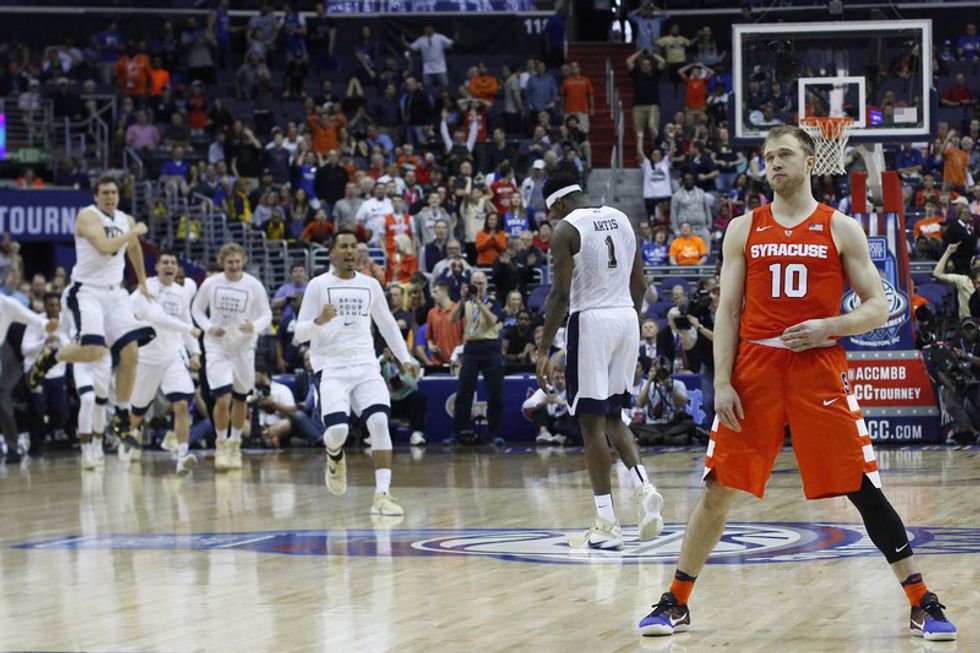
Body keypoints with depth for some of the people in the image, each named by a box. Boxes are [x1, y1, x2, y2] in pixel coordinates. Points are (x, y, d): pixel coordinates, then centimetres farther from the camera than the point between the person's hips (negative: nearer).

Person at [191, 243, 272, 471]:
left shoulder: (254, 285, -8)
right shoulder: (211, 283, -6)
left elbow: (266, 314, -1)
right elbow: (196, 308, 6)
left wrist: (255, 327, -23)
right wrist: (209, 327, -12)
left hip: (244, 348, 2)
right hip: (217, 348, -2)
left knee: (240, 400, 13)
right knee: (223, 400, -15)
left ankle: (235, 445, 34)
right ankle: (221, 447, 4)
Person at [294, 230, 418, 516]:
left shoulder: (370, 285, 11)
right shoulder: (318, 285, 0)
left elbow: (387, 325, 22)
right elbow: (300, 333, -3)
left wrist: (404, 358, 12)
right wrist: (320, 321, -23)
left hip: (365, 366, 3)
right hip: (330, 368, -3)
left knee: (379, 422, -18)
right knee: (337, 430, -19)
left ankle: (382, 495, -17)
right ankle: (335, 457, 20)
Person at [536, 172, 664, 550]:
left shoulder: (566, 229, -8)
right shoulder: (621, 219, 13)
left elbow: (560, 295, -13)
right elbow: (638, 283, 15)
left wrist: (543, 352, -10)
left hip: (591, 320, -7)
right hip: (626, 319, 7)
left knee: (592, 422, -1)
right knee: (613, 416, 19)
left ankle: (607, 524, -3)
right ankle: (643, 487, -4)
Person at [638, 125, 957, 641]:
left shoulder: (840, 229, 4)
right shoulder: (744, 230, 9)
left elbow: (877, 308, 3)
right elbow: (728, 311, 7)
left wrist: (828, 327, -15)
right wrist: (722, 383, -3)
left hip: (820, 371, -2)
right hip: (754, 371, 2)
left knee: (863, 490, -4)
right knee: (717, 488, 1)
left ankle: (923, 604, 3)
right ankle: (675, 604, 12)